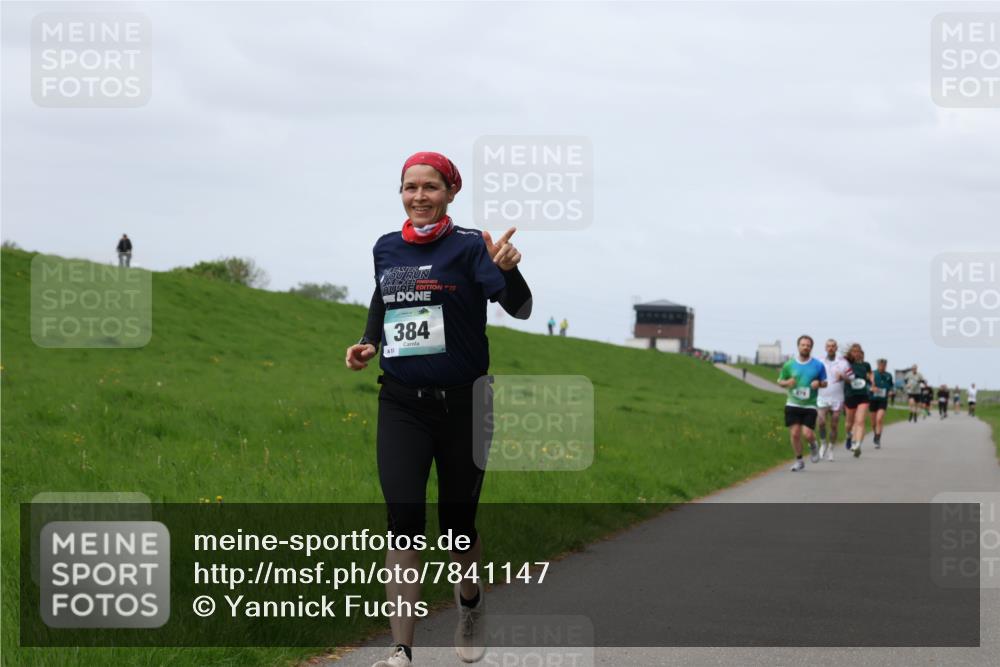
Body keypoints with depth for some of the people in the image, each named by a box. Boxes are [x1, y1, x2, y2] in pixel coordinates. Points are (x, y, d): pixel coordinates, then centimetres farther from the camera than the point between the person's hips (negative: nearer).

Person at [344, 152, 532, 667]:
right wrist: (368, 344, 7)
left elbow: (519, 309, -21)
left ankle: (470, 601, 42)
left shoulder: (469, 247, -9)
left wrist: (507, 270, -42)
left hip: (462, 405, -2)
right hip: (401, 406, 3)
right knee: (403, 518, -11)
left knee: (457, 519, 10)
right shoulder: (386, 248, 5)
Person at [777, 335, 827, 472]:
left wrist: (818, 383, -13)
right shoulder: (789, 365, 3)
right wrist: (787, 383, -11)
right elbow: (780, 381, 12)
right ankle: (799, 461, 15)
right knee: (794, 433, -3)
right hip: (793, 404, 1)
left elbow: (825, 382, 10)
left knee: (807, 433, -13)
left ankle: (813, 445, 24)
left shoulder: (818, 365, 1)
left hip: (810, 405, -1)